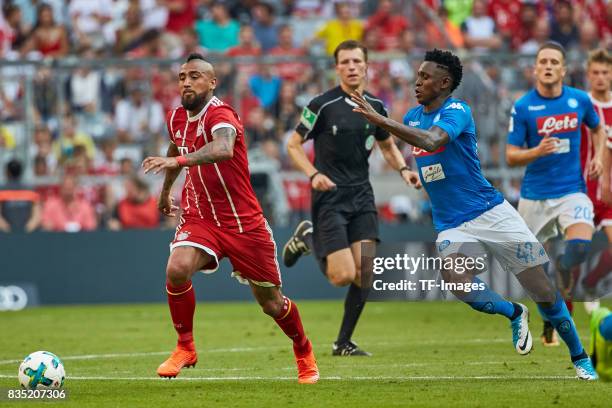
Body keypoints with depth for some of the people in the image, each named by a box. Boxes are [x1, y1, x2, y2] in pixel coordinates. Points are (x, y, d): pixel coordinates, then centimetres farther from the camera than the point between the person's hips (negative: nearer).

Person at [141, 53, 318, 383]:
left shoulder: (220, 114, -19)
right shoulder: (177, 119, 4)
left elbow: (223, 149, -44)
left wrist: (178, 160, -55)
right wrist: (165, 190, 41)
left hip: (242, 221, -4)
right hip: (198, 217, 5)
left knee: (270, 303, 7)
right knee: (177, 269, -26)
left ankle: (304, 354, 35)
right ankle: (185, 348, -7)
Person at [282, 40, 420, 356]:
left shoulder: (375, 106, 7)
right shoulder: (323, 105, -9)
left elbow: (388, 145, 23)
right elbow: (293, 145, -2)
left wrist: (403, 169, 3)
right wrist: (313, 175, -18)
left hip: (361, 196, 5)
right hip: (329, 197, -5)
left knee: (364, 273, -6)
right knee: (343, 276, -13)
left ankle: (344, 343, 9)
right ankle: (308, 238, 18)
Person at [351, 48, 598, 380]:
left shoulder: (457, 111, -13)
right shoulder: (413, 117, 9)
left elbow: (430, 141, -33)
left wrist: (381, 121, -37)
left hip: (490, 212, -5)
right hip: (451, 224, 5)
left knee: (543, 290, -3)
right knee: (459, 283, -26)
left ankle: (580, 357, 15)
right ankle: (514, 314, 3)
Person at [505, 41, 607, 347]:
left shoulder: (579, 100, 1)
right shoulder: (523, 107, -7)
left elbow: (597, 128, 22)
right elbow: (511, 157, -7)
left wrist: (598, 156, 4)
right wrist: (537, 152, -25)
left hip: (571, 191, 0)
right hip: (535, 194, 0)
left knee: (580, 246, -28)